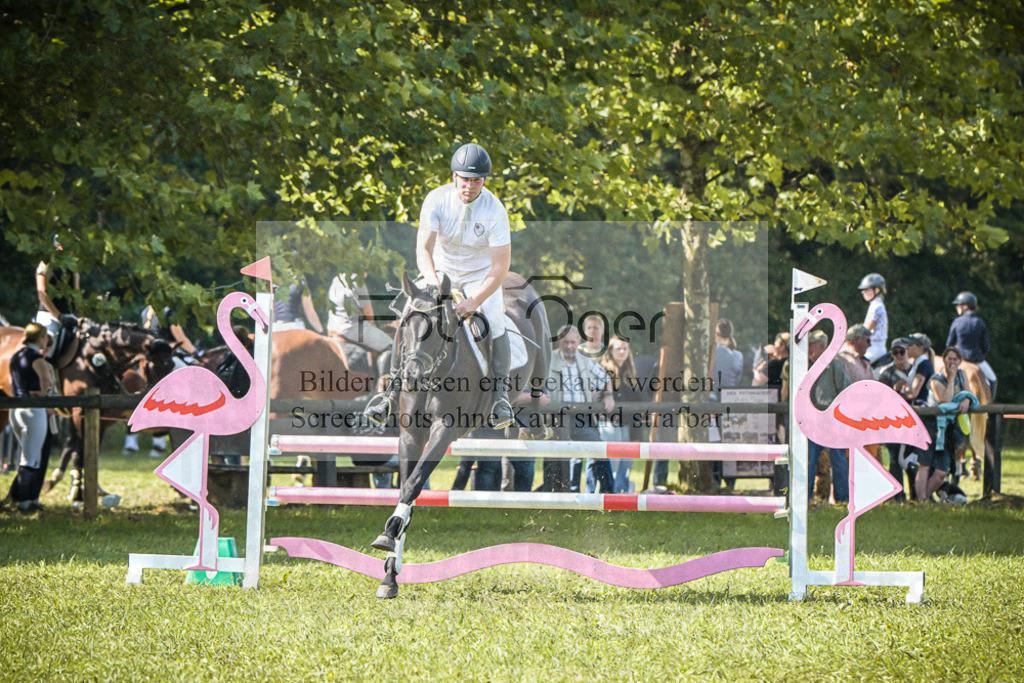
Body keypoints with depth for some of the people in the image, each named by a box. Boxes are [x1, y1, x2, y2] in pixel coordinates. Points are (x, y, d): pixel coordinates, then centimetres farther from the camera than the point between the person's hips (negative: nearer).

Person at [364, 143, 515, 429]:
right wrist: (434, 284, -45)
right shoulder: (437, 200, -20)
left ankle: (499, 396, -17)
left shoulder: (494, 210, -24)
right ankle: (391, 392, -2)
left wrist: (475, 301, -36)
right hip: (442, 271, 2)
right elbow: (423, 250, -26)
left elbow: (501, 267, -25)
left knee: (494, 324, -24)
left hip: (481, 275, -2)